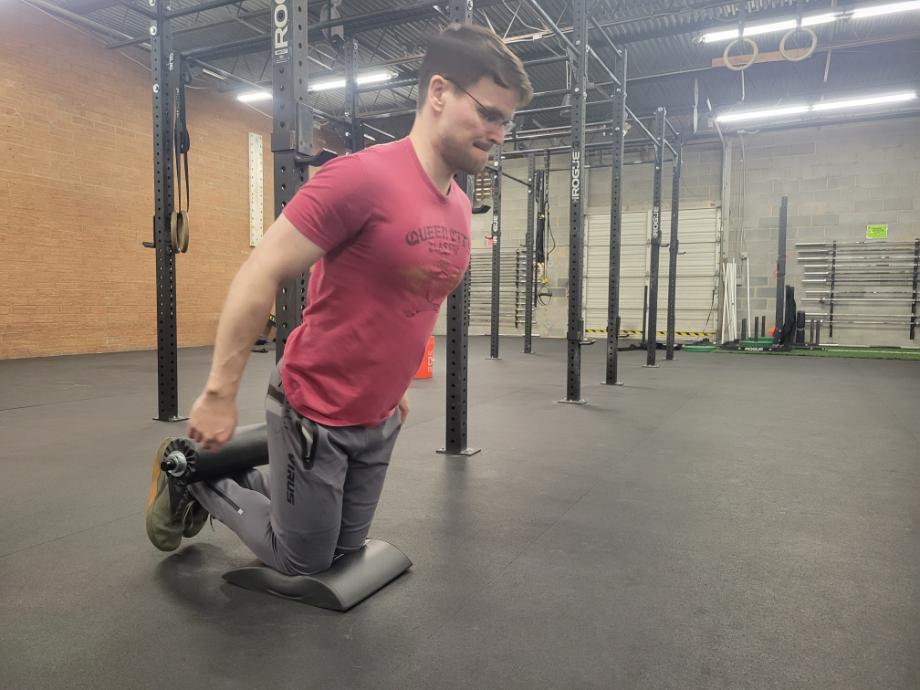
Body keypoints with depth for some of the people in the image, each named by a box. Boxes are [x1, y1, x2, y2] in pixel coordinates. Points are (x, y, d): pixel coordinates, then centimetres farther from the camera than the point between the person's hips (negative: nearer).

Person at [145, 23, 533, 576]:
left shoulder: (459, 206, 3)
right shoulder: (362, 177, -23)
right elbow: (260, 275, -21)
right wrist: (220, 392, -18)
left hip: (379, 421, 8)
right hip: (316, 415, -8)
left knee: (346, 552, 22)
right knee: (304, 565, 11)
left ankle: (237, 478, 40)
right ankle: (193, 478, 29)